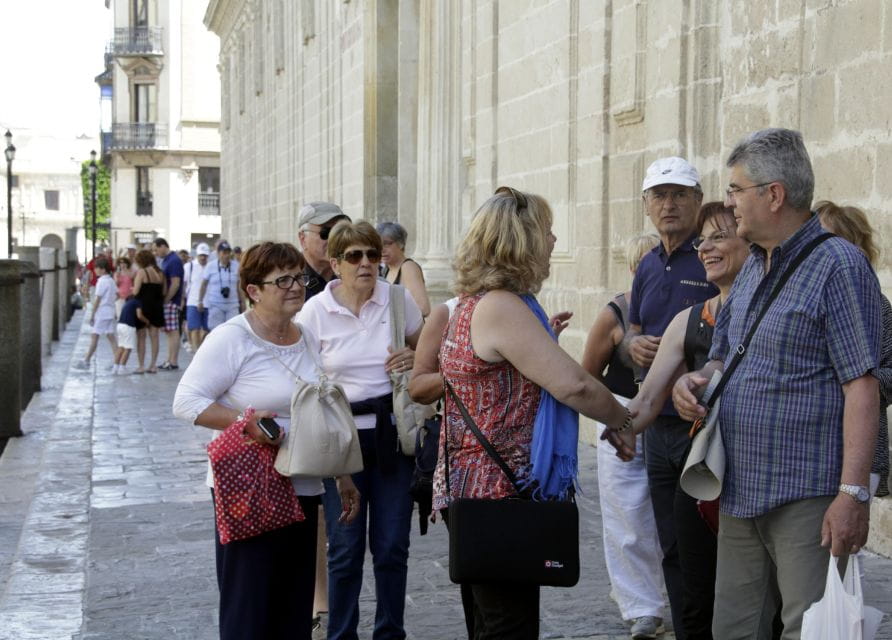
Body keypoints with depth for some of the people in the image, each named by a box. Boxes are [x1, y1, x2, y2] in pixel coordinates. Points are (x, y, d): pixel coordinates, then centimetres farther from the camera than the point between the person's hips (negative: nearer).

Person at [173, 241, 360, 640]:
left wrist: (343, 476, 20)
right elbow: (186, 402, -13)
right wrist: (245, 422, -24)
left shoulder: (306, 339, 12)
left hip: (302, 490, 7)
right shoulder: (231, 339, -11)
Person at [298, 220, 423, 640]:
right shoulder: (315, 311, -5)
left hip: (394, 434, 1)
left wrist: (414, 358, -7)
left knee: (392, 546, 8)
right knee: (344, 549, 4)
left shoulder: (399, 300, 0)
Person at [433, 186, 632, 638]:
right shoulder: (501, 308, -19)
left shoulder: (473, 305, 14)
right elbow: (572, 385, -20)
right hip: (497, 491, -11)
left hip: (473, 487, 11)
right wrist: (623, 420, -5)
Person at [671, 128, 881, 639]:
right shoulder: (753, 268, 15)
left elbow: (862, 387, -17)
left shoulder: (837, 265, -11)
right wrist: (697, 380, 3)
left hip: (806, 500, -8)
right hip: (740, 495, 8)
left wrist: (853, 493, -22)